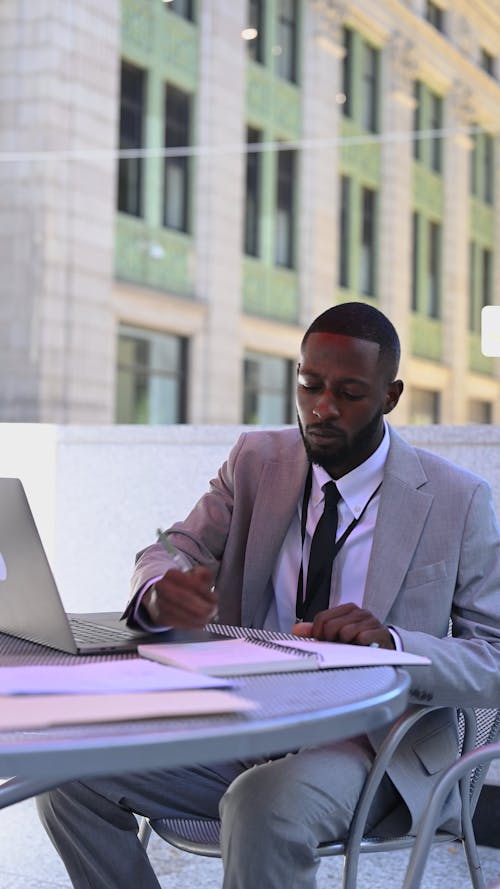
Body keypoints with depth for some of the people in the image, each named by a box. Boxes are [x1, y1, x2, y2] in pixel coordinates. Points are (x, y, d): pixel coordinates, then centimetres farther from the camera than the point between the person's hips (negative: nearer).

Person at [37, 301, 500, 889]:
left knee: (263, 804, -38)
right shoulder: (256, 460, 7)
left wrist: (392, 643, -26)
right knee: (71, 775, -15)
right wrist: (161, 592, -24)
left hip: (373, 743, -4)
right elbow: (169, 552, 3)